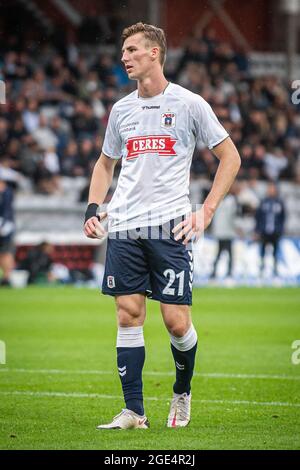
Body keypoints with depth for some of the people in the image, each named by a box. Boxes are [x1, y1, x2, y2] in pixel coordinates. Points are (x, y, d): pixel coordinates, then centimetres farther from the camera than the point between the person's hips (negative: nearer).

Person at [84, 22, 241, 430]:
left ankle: (183, 393, 20)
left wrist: (206, 211, -5)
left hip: (170, 227, -4)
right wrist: (93, 208, 10)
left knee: (176, 320, -6)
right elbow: (106, 163, 26)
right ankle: (134, 412, 1)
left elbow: (230, 157, 4)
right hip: (123, 227, 4)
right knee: (128, 316, -2)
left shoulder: (188, 104, 0)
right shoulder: (121, 109, 13)